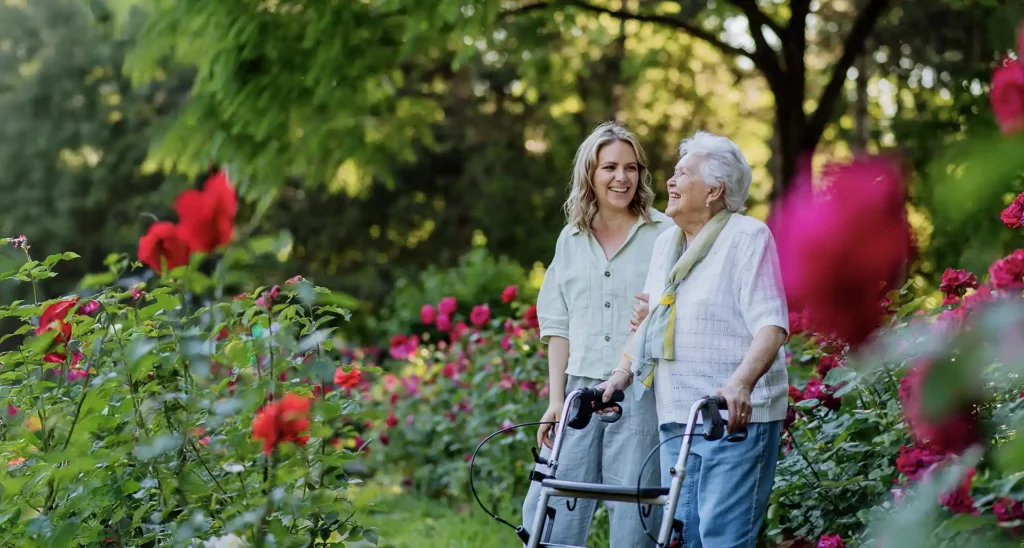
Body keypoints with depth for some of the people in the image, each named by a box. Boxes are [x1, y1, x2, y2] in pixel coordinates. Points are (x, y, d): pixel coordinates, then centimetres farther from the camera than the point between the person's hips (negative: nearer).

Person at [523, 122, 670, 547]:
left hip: (640, 395, -3)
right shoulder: (571, 240, 13)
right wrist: (555, 399, 7)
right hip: (580, 394, 4)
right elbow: (558, 326, 14)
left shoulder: (664, 235, 2)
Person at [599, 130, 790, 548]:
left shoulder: (748, 237, -6)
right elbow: (647, 321, 26)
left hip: (736, 417, -8)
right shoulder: (665, 244, 17)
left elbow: (772, 325, -15)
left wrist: (740, 382, -30)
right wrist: (624, 371, 10)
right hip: (677, 418, 8)